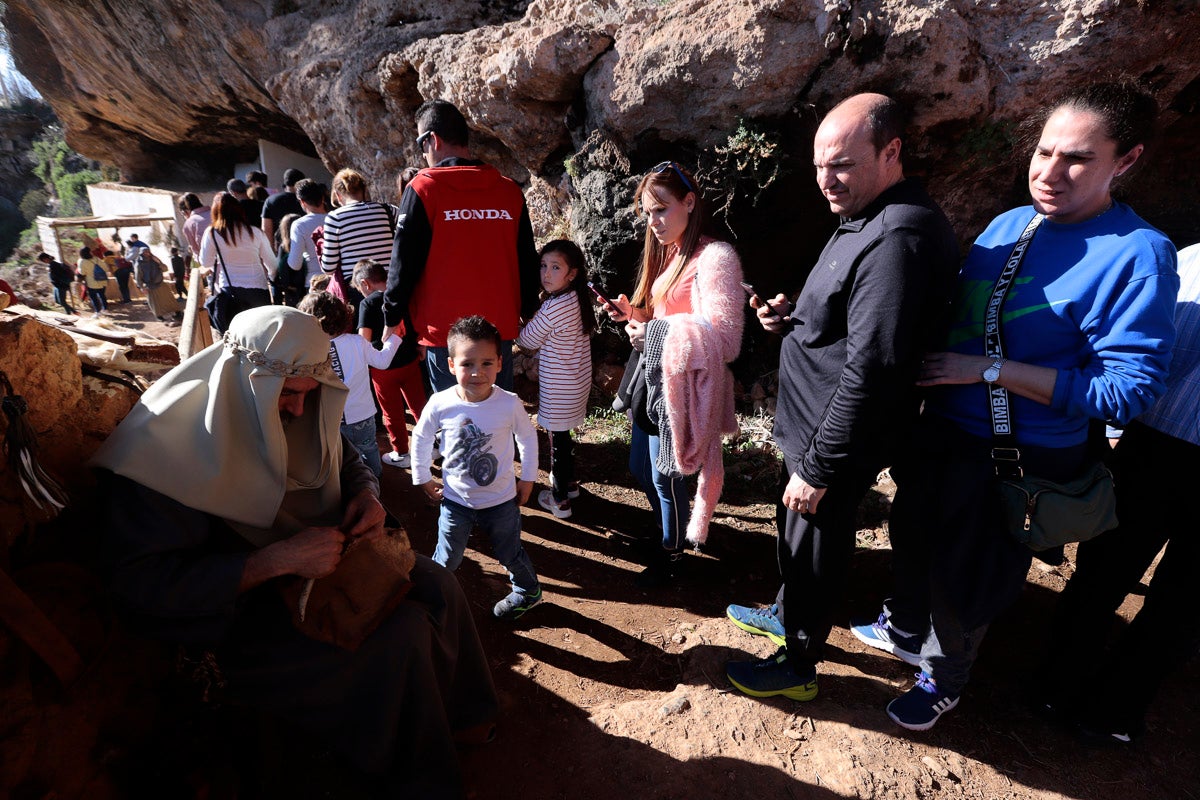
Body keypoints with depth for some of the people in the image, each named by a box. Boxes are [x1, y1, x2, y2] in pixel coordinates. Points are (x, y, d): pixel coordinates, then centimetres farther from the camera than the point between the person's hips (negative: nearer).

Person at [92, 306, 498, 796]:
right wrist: (278, 559, -34)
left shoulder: (291, 410, -7)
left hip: (323, 558, 7)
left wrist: (367, 496, -12)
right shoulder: (166, 444, -26)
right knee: (402, 637, -21)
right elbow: (141, 585, -28)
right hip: (237, 605, -7)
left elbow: (346, 460, 11)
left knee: (437, 586, -4)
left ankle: (459, 716, 23)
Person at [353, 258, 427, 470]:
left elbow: (364, 339, -15)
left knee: (393, 413, 10)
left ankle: (401, 454, 21)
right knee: (419, 405, 15)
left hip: (384, 367, -4)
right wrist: (420, 349, 14)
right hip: (410, 361, 4)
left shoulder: (368, 303, -11)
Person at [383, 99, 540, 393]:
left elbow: (404, 261, -7)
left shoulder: (422, 189, -8)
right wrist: (528, 311, 21)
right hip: (501, 328, 4)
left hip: (444, 332, -3)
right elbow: (527, 259, 9)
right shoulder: (510, 191, 3)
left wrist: (391, 318, 5)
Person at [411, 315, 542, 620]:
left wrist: (527, 479, 3)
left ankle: (528, 592, 48)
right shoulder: (440, 404, -20)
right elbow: (421, 438, 0)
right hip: (455, 500, 1)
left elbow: (528, 437, -3)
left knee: (510, 554, 20)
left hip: (501, 500, 0)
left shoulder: (510, 404, -22)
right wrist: (423, 478, 5)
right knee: (446, 560, 15)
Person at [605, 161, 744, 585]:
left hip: (680, 386, -9)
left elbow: (723, 337, -24)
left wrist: (654, 333, -21)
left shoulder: (713, 257, -16)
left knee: (665, 476, 5)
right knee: (641, 468, 19)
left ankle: (672, 555, 30)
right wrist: (632, 314, 0)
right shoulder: (666, 254, 12)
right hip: (652, 379, 9)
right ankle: (671, 533, 44)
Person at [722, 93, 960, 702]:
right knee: (795, 534, 26)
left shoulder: (897, 239, -26)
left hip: (836, 447, -10)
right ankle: (786, 614, 50)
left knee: (813, 549, 10)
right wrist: (793, 320, -1)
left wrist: (819, 469, -22)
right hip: (812, 428, 10)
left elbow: (869, 371, -29)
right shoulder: (868, 221, 8)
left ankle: (799, 665, 33)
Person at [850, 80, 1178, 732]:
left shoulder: (1136, 254, -18)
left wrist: (987, 369, -26)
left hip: (1019, 458, -6)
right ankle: (906, 629, 52)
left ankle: (944, 675, 42)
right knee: (914, 539, 24)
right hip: (942, 429, 6)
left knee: (966, 576, 14)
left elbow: (1127, 390, -22)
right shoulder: (1007, 225, 1)